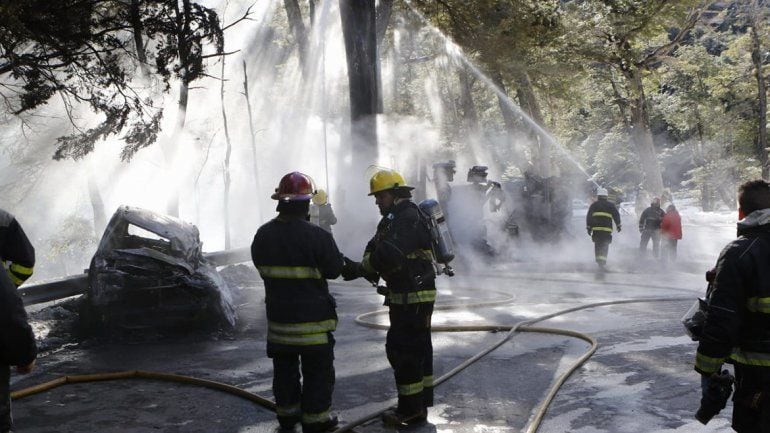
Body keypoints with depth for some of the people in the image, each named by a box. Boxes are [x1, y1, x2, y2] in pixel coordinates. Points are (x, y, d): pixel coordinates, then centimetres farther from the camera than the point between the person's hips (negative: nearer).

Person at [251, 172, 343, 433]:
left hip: (278, 314, 6)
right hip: (313, 316, -5)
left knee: (284, 366, 19)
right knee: (318, 368, 6)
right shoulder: (317, 236, -20)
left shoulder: (263, 235, -2)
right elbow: (334, 269, -8)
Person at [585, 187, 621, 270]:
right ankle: (603, 260, -6)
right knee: (605, 245, 4)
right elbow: (616, 215, 8)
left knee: (597, 244, 8)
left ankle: (598, 259, -2)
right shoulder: (610, 205, 11)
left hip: (596, 228, 0)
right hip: (607, 229, 0)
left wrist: (589, 227, 11)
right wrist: (618, 225, 15)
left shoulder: (593, 205, 11)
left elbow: (589, 216, 8)